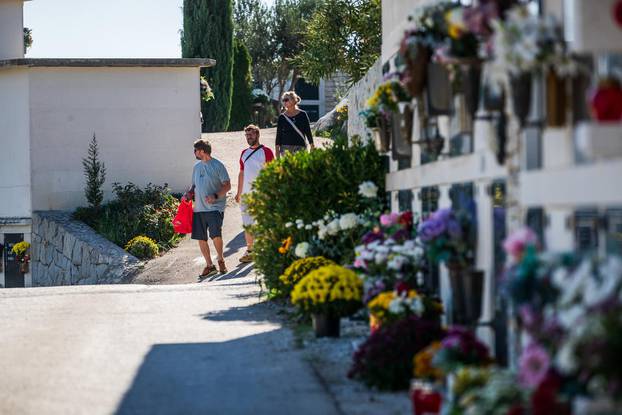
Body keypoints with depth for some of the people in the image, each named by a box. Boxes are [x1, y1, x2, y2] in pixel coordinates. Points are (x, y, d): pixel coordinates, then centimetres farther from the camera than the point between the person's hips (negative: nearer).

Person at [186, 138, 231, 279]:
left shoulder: (217, 166, -5)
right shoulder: (197, 166, 15)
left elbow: (227, 186, -6)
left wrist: (215, 196, -20)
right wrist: (189, 193, 3)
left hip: (214, 207, -7)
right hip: (199, 208, 7)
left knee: (216, 235, -18)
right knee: (201, 238, 4)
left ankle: (220, 260, 6)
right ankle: (209, 265, 15)